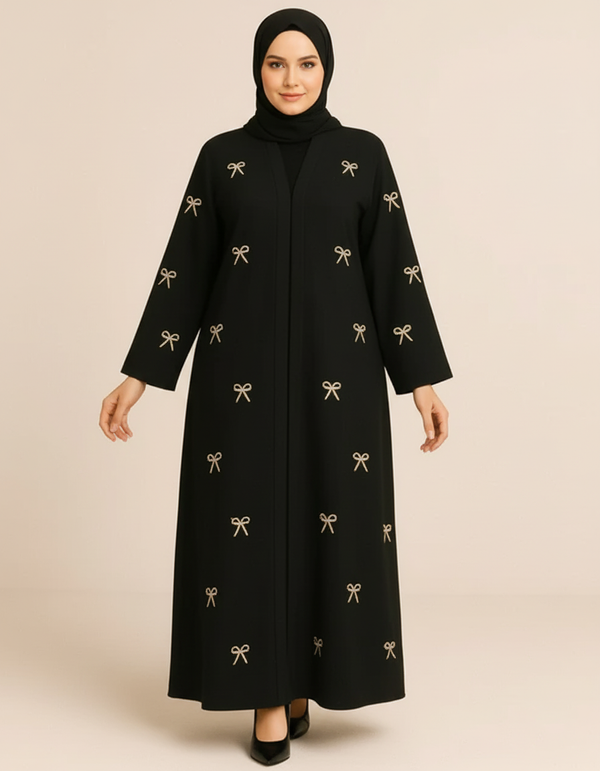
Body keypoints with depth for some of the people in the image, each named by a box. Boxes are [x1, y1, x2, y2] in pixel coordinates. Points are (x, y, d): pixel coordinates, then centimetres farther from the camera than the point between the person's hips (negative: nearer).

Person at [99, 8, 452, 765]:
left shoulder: (363, 154, 5)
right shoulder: (221, 156, 5)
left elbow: (395, 269, 3)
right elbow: (183, 270, 5)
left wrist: (424, 379, -1)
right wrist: (137, 374, 1)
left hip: (338, 371, 0)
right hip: (242, 369, 0)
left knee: (336, 523, 3)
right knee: (247, 523, 1)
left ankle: (307, 677, 26)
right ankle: (271, 693, 17)